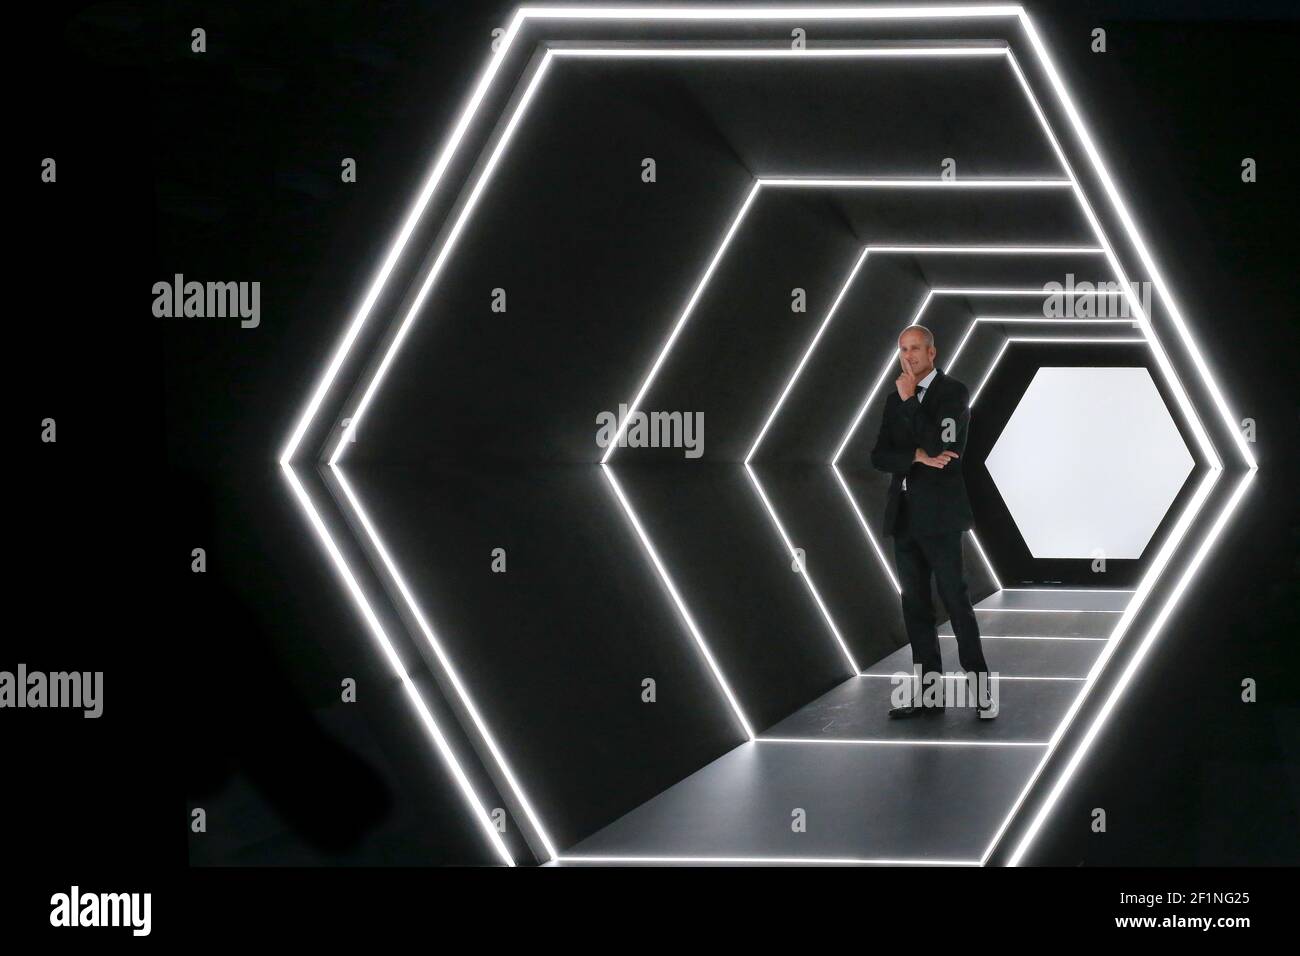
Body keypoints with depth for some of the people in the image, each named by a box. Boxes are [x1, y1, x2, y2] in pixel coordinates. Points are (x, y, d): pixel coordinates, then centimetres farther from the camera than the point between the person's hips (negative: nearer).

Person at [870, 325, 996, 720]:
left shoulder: (953, 392, -4)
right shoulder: (895, 398, 13)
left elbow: (942, 446, -18)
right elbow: (879, 457, 6)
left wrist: (911, 400, -16)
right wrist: (919, 457, -11)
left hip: (939, 513, -6)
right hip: (904, 515, 6)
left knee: (955, 598, -5)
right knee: (915, 604, 5)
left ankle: (980, 687, 3)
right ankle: (928, 692, 8)